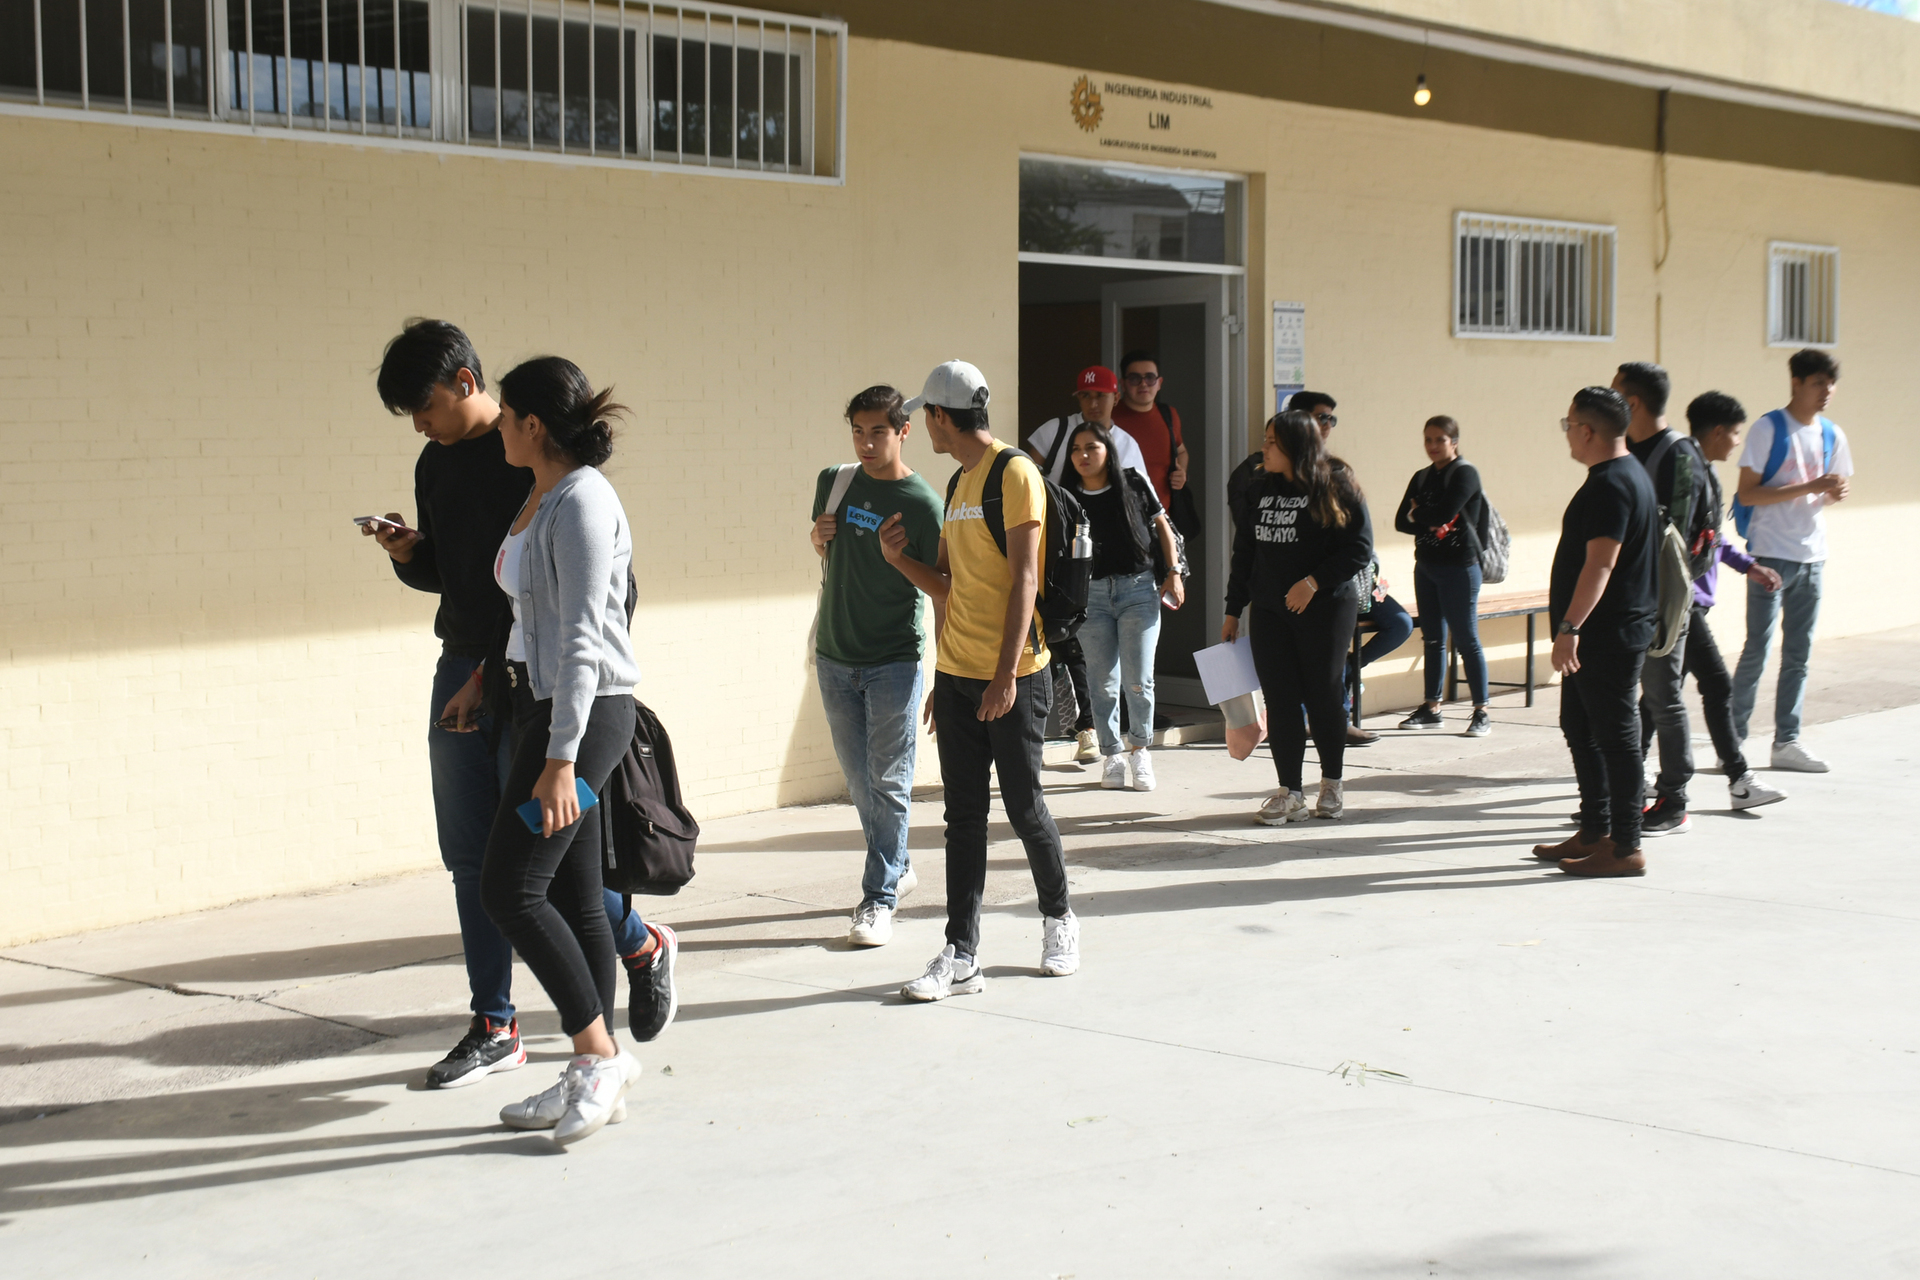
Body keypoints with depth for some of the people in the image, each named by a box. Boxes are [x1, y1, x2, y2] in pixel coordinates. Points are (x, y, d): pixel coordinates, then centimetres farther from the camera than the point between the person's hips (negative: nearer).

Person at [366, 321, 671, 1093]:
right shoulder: (436, 465, 13)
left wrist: (495, 675, -17)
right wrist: (406, 555, -2)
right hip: (461, 670, 7)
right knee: (472, 857, 6)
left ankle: (644, 946, 20)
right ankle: (494, 1027, 13)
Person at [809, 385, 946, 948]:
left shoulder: (921, 502, -10)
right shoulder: (834, 481, 6)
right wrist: (818, 536, 1)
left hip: (893, 659, -5)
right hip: (835, 657, 5)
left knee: (888, 782, -3)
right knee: (859, 780, 13)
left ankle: (878, 898, 3)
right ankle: (898, 867, 31)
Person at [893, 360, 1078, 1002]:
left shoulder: (1014, 473, -10)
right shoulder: (958, 483, 16)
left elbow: (1024, 580, -16)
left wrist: (1006, 673, -20)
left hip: (1011, 678, -7)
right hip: (956, 676, 8)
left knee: (1024, 808, 4)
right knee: (964, 816, 4)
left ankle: (1059, 919, 26)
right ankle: (961, 956, 5)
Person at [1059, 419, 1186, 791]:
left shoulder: (1134, 483, 1)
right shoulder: (1069, 496, 2)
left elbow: (1162, 526, 11)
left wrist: (1173, 572, 4)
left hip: (1138, 589, -1)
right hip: (1090, 594, 1)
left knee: (1138, 680, -4)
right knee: (1103, 682, 4)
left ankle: (1140, 750, 16)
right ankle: (1111, 755, 18)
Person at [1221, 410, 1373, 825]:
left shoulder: (1336, 488, -7)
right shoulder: (1260, 490, 10)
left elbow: (1359, 548, -10)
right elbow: (1244, 552, 15)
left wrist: (1314, 581, -19)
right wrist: (1233, 610, 12)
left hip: (1325, 608, -4)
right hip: (1270, 611, 5)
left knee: (1323, 696, 3)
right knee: (1280, 700, 0)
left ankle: (1331, 784, 21)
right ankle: (1290, 793, 5)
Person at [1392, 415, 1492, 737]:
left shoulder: (1465, 474, -7)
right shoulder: (1421, 478, 13)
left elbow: (1445, 512, -20)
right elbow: (1401, 521, 5)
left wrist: (1417, 514, -2)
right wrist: (1432, 522, -11)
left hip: (1459, 567, -7)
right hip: (1426, 566, 7)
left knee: (1466, 639, -5)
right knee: (1432, 639, 10)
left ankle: (1481, 713, -1)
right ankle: (1431, 709, 17)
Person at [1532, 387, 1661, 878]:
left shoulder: (1612, 484, -19)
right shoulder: (1627, 475, 15)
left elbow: (1600, 564, -27)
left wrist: (1570, 627, -29)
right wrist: (1572, 627, 25)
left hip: (1608, 636, -11)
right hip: (1600, 636, 11)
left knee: (1615, 737, -5)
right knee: (1580, 728, 17)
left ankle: (1625, 848, 0)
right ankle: (1594, 832, 25)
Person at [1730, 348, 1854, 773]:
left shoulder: (1832, 435, 11)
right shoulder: (1768, 430, -8)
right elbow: (1748, 493, -13)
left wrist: (1835, 494, -4)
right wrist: (1808, 487, -20)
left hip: (1812, 556, 6)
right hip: (1770, 554, -6)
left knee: (1799, 653, 7)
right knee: (1757, 648, -4)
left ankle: (1787, 742, 12)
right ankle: (1733, 739, 4)